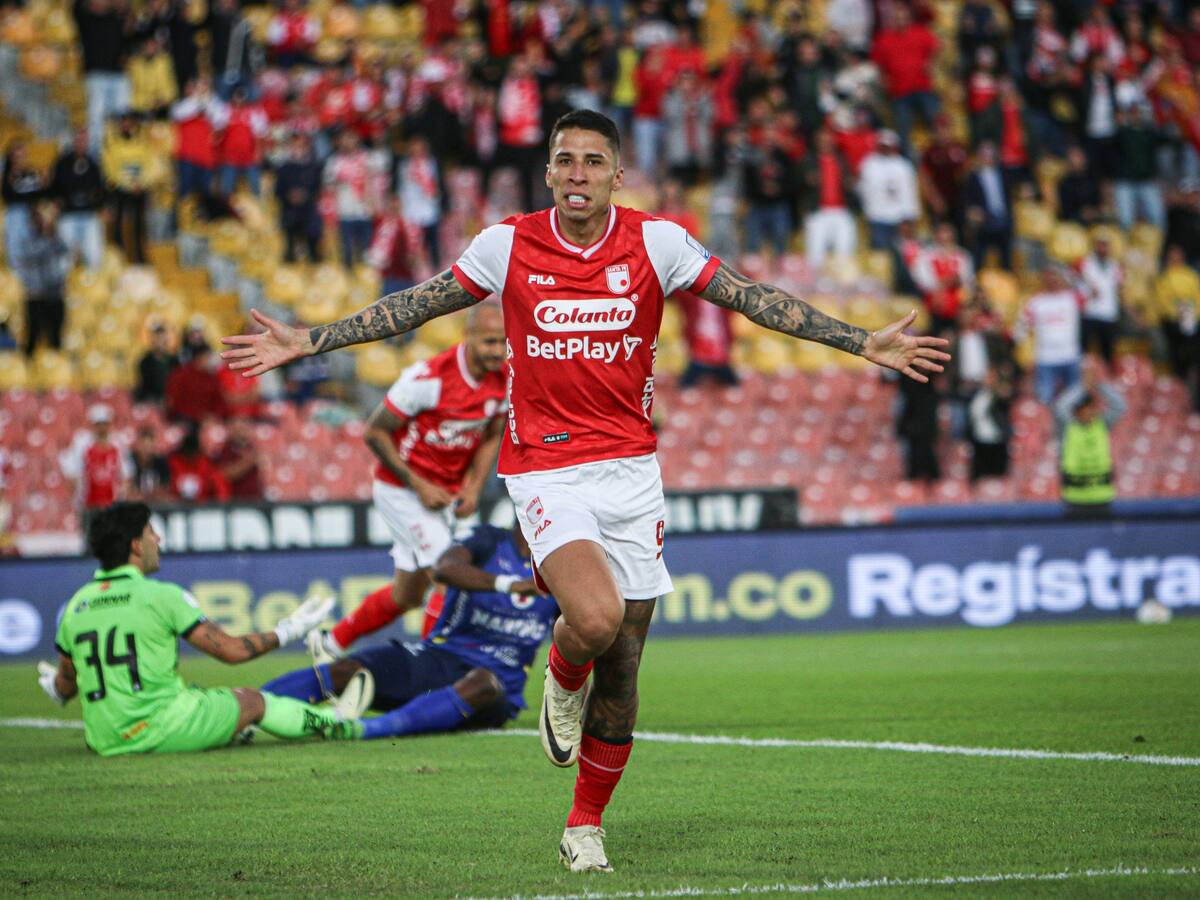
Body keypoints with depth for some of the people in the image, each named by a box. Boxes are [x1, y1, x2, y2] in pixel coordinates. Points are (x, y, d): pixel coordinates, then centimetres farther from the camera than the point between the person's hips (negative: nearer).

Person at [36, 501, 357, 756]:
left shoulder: (75, 606, 4)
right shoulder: (161, 596, -11)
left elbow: (65, 685, 14)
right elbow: (231, 650, -7)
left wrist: (57, 689, 40)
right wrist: (286, 632, 9)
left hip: (104, 742, 5)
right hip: (158, 732, -5)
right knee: (251, 700, 17)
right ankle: (329, 722, 35)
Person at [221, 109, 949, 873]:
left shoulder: (656, 242, -2)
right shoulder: (509, 245, -2)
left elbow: (754, 299, 0)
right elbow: (413, 307, 8)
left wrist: (865, 344, -7)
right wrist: (305, 343, 6)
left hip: (631, 468, 2)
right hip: (545, 470, -2)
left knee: (622, 667, 5)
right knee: (596, 617, -27)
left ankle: (587, 824, 23)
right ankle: (563, 681, 10)